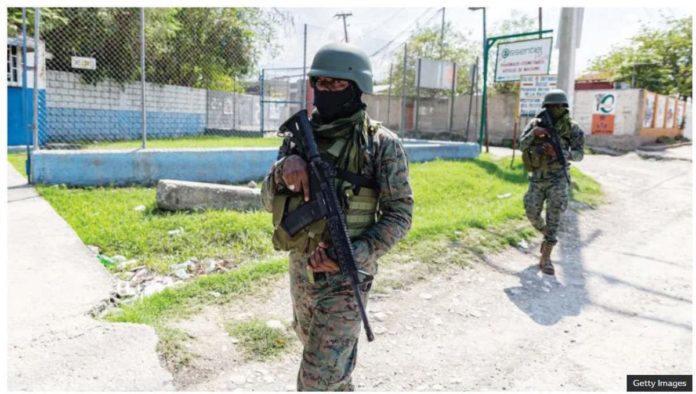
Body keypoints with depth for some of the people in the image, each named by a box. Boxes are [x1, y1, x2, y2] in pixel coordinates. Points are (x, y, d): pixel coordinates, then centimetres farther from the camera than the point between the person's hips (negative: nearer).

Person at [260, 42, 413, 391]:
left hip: (346, 273, -6)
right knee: (316, 345, 27)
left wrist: (352, 254, -24)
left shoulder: (381, 144, -11)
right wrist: (283, 168, -21)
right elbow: (269, 202, 0)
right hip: (301, 268, 6)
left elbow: (399, 215, -11)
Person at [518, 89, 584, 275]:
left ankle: (545, 258, -2)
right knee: (532, 213, 4)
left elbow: (579, 154, -7)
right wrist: (533, 133, -25)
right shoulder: (536, 123, 1)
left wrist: (559, 153, -26)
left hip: (558, 178, -2)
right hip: (537, 177, 3)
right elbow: (522, 146, -5)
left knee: (554, 217, -8)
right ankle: (547, 236, 37)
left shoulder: (572, 128, -4)